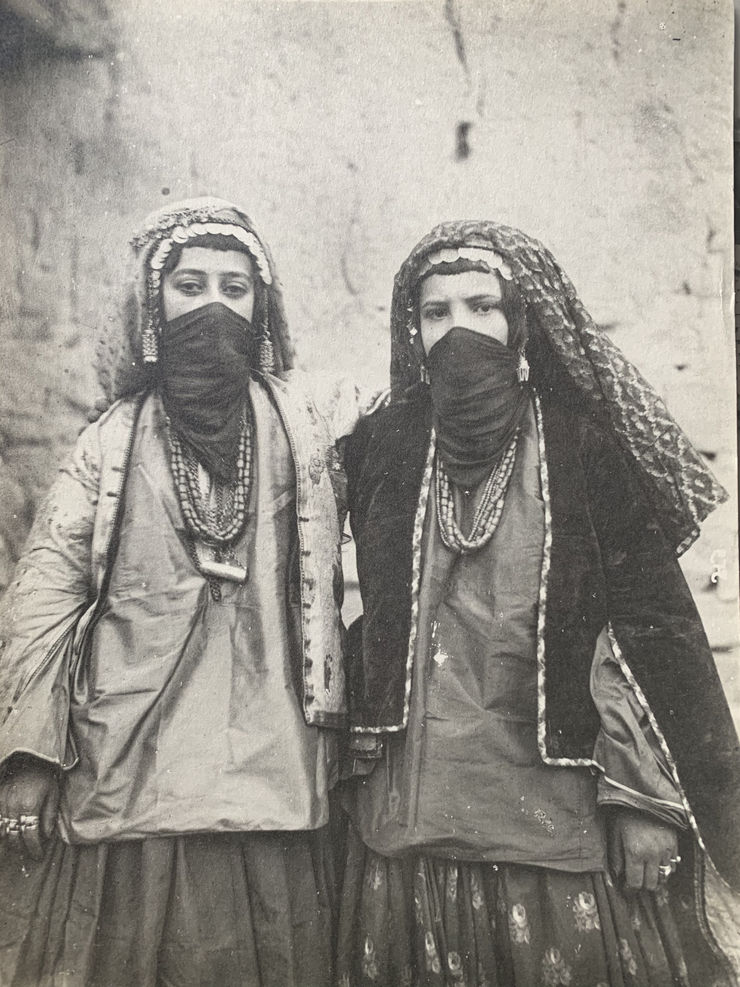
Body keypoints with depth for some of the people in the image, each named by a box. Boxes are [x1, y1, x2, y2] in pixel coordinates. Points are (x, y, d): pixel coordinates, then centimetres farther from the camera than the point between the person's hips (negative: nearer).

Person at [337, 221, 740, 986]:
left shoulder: (586, 445, -1)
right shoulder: (380, 449, 6)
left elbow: (650, 622, -5)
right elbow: (362, 624, 10)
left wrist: (647, 798, -10)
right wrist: (351, 772, 8)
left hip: (566, 817, -2)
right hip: (410, 817, 3)